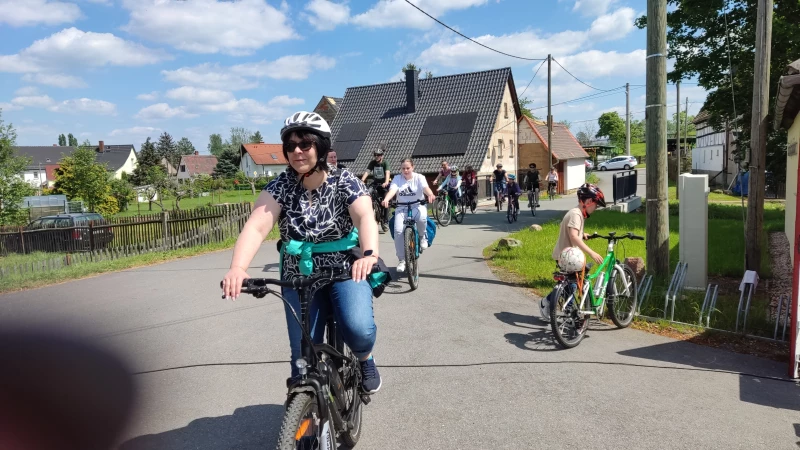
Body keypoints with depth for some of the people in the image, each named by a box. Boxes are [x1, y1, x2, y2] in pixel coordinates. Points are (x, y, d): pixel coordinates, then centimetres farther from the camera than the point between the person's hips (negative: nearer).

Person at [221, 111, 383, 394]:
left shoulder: (345, 181, -11)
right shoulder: (280, 186, -7)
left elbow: (365, 217, -28)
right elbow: (256, 227, -21)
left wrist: (369, 254, -50)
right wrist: (238, 267, -40)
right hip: (299, 278, 2)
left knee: (359, 330, -26)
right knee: (303, 357, 1)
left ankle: (364, 359, 10)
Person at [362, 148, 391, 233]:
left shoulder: (385, 163, -13)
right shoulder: (372, 163, -4)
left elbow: (387, 173, -29)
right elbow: (367, 172, -17)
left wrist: (386, 182, -48)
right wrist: (362, 181, -35)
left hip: (384, 184, -3)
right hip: (375, 183, 3)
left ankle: (385, 222, -2)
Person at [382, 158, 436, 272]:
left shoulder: (419, 177, -1)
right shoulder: (397, 178, 2)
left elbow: (425, 188, -21)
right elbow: (392, 190, -16)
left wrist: (430, 195, -45)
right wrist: (386, 200, -39)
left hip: (418, 206, -1)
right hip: (402, 208, 2)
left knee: (421, 218, -37)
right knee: (398, 231, -20)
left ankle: (422, 236, -2)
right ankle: (401, 260, -5)